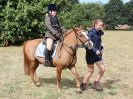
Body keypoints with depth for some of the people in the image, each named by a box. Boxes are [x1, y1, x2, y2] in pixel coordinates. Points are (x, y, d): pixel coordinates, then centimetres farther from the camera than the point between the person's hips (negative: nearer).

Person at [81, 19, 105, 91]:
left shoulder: (99, 33, 7)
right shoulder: (91, 33, -16)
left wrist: (101, 48, 4)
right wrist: (95, 50, -28)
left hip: (98, 54, 7)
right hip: (90, 54, -7)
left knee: (102, 69, 2)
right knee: (90, 71, 5)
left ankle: (96, 84, 20)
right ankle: (83, 84, 26)